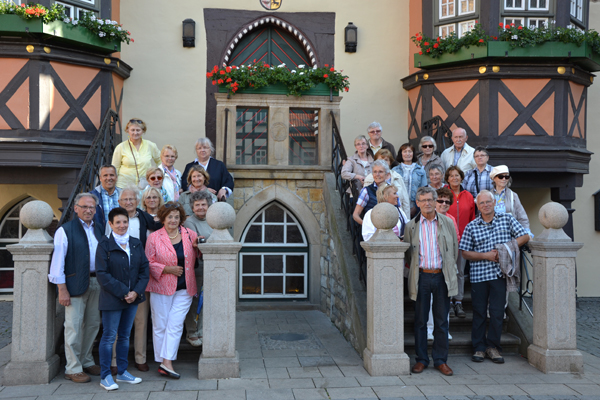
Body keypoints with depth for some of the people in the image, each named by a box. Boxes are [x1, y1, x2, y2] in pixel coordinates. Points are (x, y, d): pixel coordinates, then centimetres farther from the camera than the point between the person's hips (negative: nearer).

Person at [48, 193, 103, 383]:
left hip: (96, 283, 6)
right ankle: (73, 369, 8)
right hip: (76, 284, -6)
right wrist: (62, 289, -14)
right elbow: (58, 261, -10)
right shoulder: (65, 230, -6)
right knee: (74, 326, -1)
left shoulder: (98, 229, 13)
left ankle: (86, 362, 28)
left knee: (93, 324, 13)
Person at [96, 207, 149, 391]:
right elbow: (102, 274, -12)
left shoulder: (136, 244, 6)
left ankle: (122, 372, 25)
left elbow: (144, 269, 6)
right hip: (112, 299, -5)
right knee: (109, 337, 1)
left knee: (125, 336, 14)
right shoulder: (104, 245, -8)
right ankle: (105, 376, 12)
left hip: (133, 298, 5)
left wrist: (136, 291, -8)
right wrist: (123, 292, -16)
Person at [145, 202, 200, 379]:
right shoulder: (154, 237, 0)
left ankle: (167, 362, -3)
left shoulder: (190, 234, 6)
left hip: (184, 289, 1)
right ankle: (161, 362, 15)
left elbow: (199, 258, 16)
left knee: (175, 324, -5)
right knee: (160, 326, 4)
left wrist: (197, 246, -5)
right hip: (161, 287, -1)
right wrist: (167, 269, -13)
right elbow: (149, 263, -1)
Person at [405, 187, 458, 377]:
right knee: (420, 320, 5)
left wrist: (448, 268, 9)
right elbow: (407, 254, 12)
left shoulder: (447, 223, 6)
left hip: (442, 277, 0)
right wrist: (415, 268, 5)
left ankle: (440, 360, 17)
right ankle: (421, 359, 17)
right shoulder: (411, 226, 5)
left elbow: (455, 250, 12)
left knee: (442, 321, 5)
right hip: (421, 277, 0)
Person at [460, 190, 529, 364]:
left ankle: (493, 346, 18)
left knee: (497, 312, 2)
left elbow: (524, 237, 3)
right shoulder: (471, 227, 4)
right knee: (479, 312, 6)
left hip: (499, 273, 0)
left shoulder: (507, 219, 6)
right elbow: (465, 252, 2)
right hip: (478, 275, 0)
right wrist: (485, 255, -11)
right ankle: (479, 347, 18)